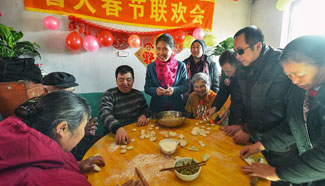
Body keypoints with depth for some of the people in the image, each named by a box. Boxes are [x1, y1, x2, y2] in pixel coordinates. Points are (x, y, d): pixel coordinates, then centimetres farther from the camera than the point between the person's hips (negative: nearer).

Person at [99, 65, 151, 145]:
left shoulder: (138, 94, 10)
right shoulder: (109, 95, -3)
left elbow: (146, 109, 22)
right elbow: (105, 113, -19)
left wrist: (144, 115, -4)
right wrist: (118, 128, -38)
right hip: (114, 135, -4)